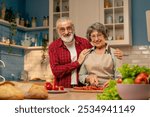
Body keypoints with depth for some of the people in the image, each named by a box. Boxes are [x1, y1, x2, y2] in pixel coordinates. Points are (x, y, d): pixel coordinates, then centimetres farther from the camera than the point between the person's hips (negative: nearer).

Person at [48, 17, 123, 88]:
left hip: (82, 88, 1)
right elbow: (55, 71, -8)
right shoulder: (53, 47, 1)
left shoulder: (84, 43, 5)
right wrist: (78, 62, -11)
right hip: (63, 89, -1)